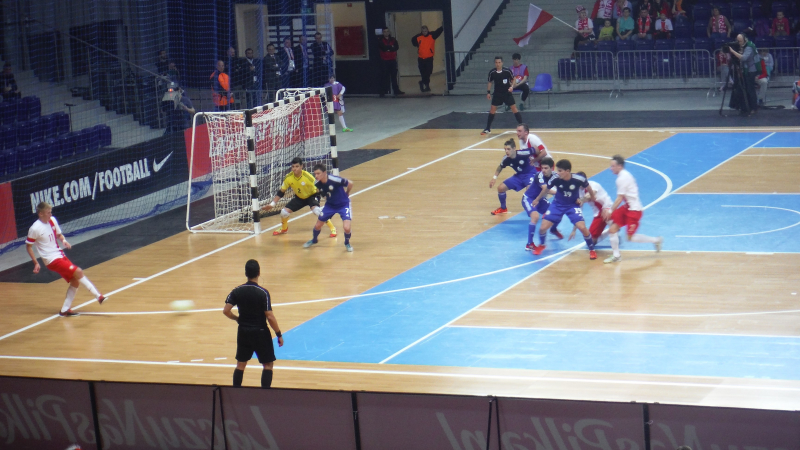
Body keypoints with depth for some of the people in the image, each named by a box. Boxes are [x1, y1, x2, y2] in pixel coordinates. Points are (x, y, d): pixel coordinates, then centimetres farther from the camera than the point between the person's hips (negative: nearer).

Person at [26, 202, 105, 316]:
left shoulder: (52, 220, 2)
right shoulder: (35, 229, -16)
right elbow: (28, 246, -6)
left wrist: (64, 240, -5)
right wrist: (36, 263, -9)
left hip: (60, 255, 8)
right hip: (52, 260, -8)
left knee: (75, 282, 6)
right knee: (78, 272, -19)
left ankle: (65, 309, 15)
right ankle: (98, 296, -12)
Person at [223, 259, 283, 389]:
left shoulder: (237, 291, -5)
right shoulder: (263, 293, -17)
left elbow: (226, 311, -8)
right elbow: (270, 317, -17)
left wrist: (237, 319, 12)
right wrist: (279, 335, -8)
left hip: (243, 332, 4)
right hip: (260, 333, -4)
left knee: (240, 364, 16)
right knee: (268, 364, 7)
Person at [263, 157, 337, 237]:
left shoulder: (308, 177, -33)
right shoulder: (288, 178, -20)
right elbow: (281, 192, -7)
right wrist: (272, 204, -12)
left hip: (312, 196, -5)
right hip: (299, 198, 5)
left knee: (316, 210, -34)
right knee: (284, 212, -6)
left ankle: (332, 228, -15)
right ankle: (284, 229, 29)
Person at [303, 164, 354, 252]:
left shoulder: (334, 180, -31)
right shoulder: (318, 184, -13)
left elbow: (350, 183, -15)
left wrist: (345, 194, 1)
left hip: (343, 204, -5)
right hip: (330, 205, 5)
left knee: (346, 227, -21)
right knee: (318, 225, 9)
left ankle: (347, 243, 12)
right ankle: (314, 240, 42)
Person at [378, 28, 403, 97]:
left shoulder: (393, 40, 11)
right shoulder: (380, 41, 2)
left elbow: (396, 47, -5)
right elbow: (383, 47, -15)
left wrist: (388, 48, -12)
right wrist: (391, 47, -7)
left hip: (392, 60, 3)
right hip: (384, 61, -3)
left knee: (394, 76, 7)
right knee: (384, 76, -5)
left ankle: (396, 90, 12)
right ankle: (383, 92, -3)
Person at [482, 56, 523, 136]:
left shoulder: (507, 71, -14)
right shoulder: (492, 72, -9)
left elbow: (513, 79, 0)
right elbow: (490, 82, 7)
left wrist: (512, 86, -17)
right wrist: (488, 92, 1)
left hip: (507, 93, -2)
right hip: (497, 94, 2)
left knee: (514, 108, -5)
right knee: (492, 109, -1)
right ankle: (487, 129, 10)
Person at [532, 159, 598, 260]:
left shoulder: (579, 179, -26)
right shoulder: (555, 179, -23)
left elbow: (588, 188, -3)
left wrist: (592, 198, 13)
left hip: (573, 205, -1)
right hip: (557, 205, 1)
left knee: (582, 227, -20)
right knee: (543, 227, -7)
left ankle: (592, 250, 5)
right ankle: (541, 245, 27)